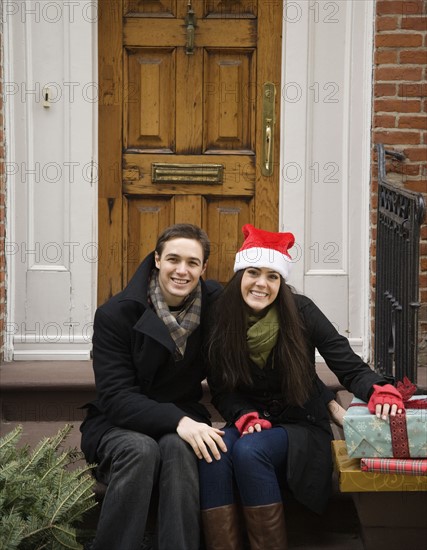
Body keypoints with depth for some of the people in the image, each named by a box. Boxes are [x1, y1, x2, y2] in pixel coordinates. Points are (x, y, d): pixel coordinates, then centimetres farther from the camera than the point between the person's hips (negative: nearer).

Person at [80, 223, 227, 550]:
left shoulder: (215, 305, -3)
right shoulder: (116, 314, -12)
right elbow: (116, 397, -18)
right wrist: (177, 421, -33)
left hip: (183, 421, 2)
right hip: (117, 425, -2)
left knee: (178, 448, -33)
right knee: (141, 449, -35)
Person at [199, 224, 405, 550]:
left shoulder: (300, 311, -11)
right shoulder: (221, 319, -4)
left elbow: (348, 366, -12)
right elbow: (221, 391, 0)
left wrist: (379, 390, -33)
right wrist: (245, 417, -22)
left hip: (301, 428, -2)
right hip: (250, 426, 2)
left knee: (249, 450, -33)